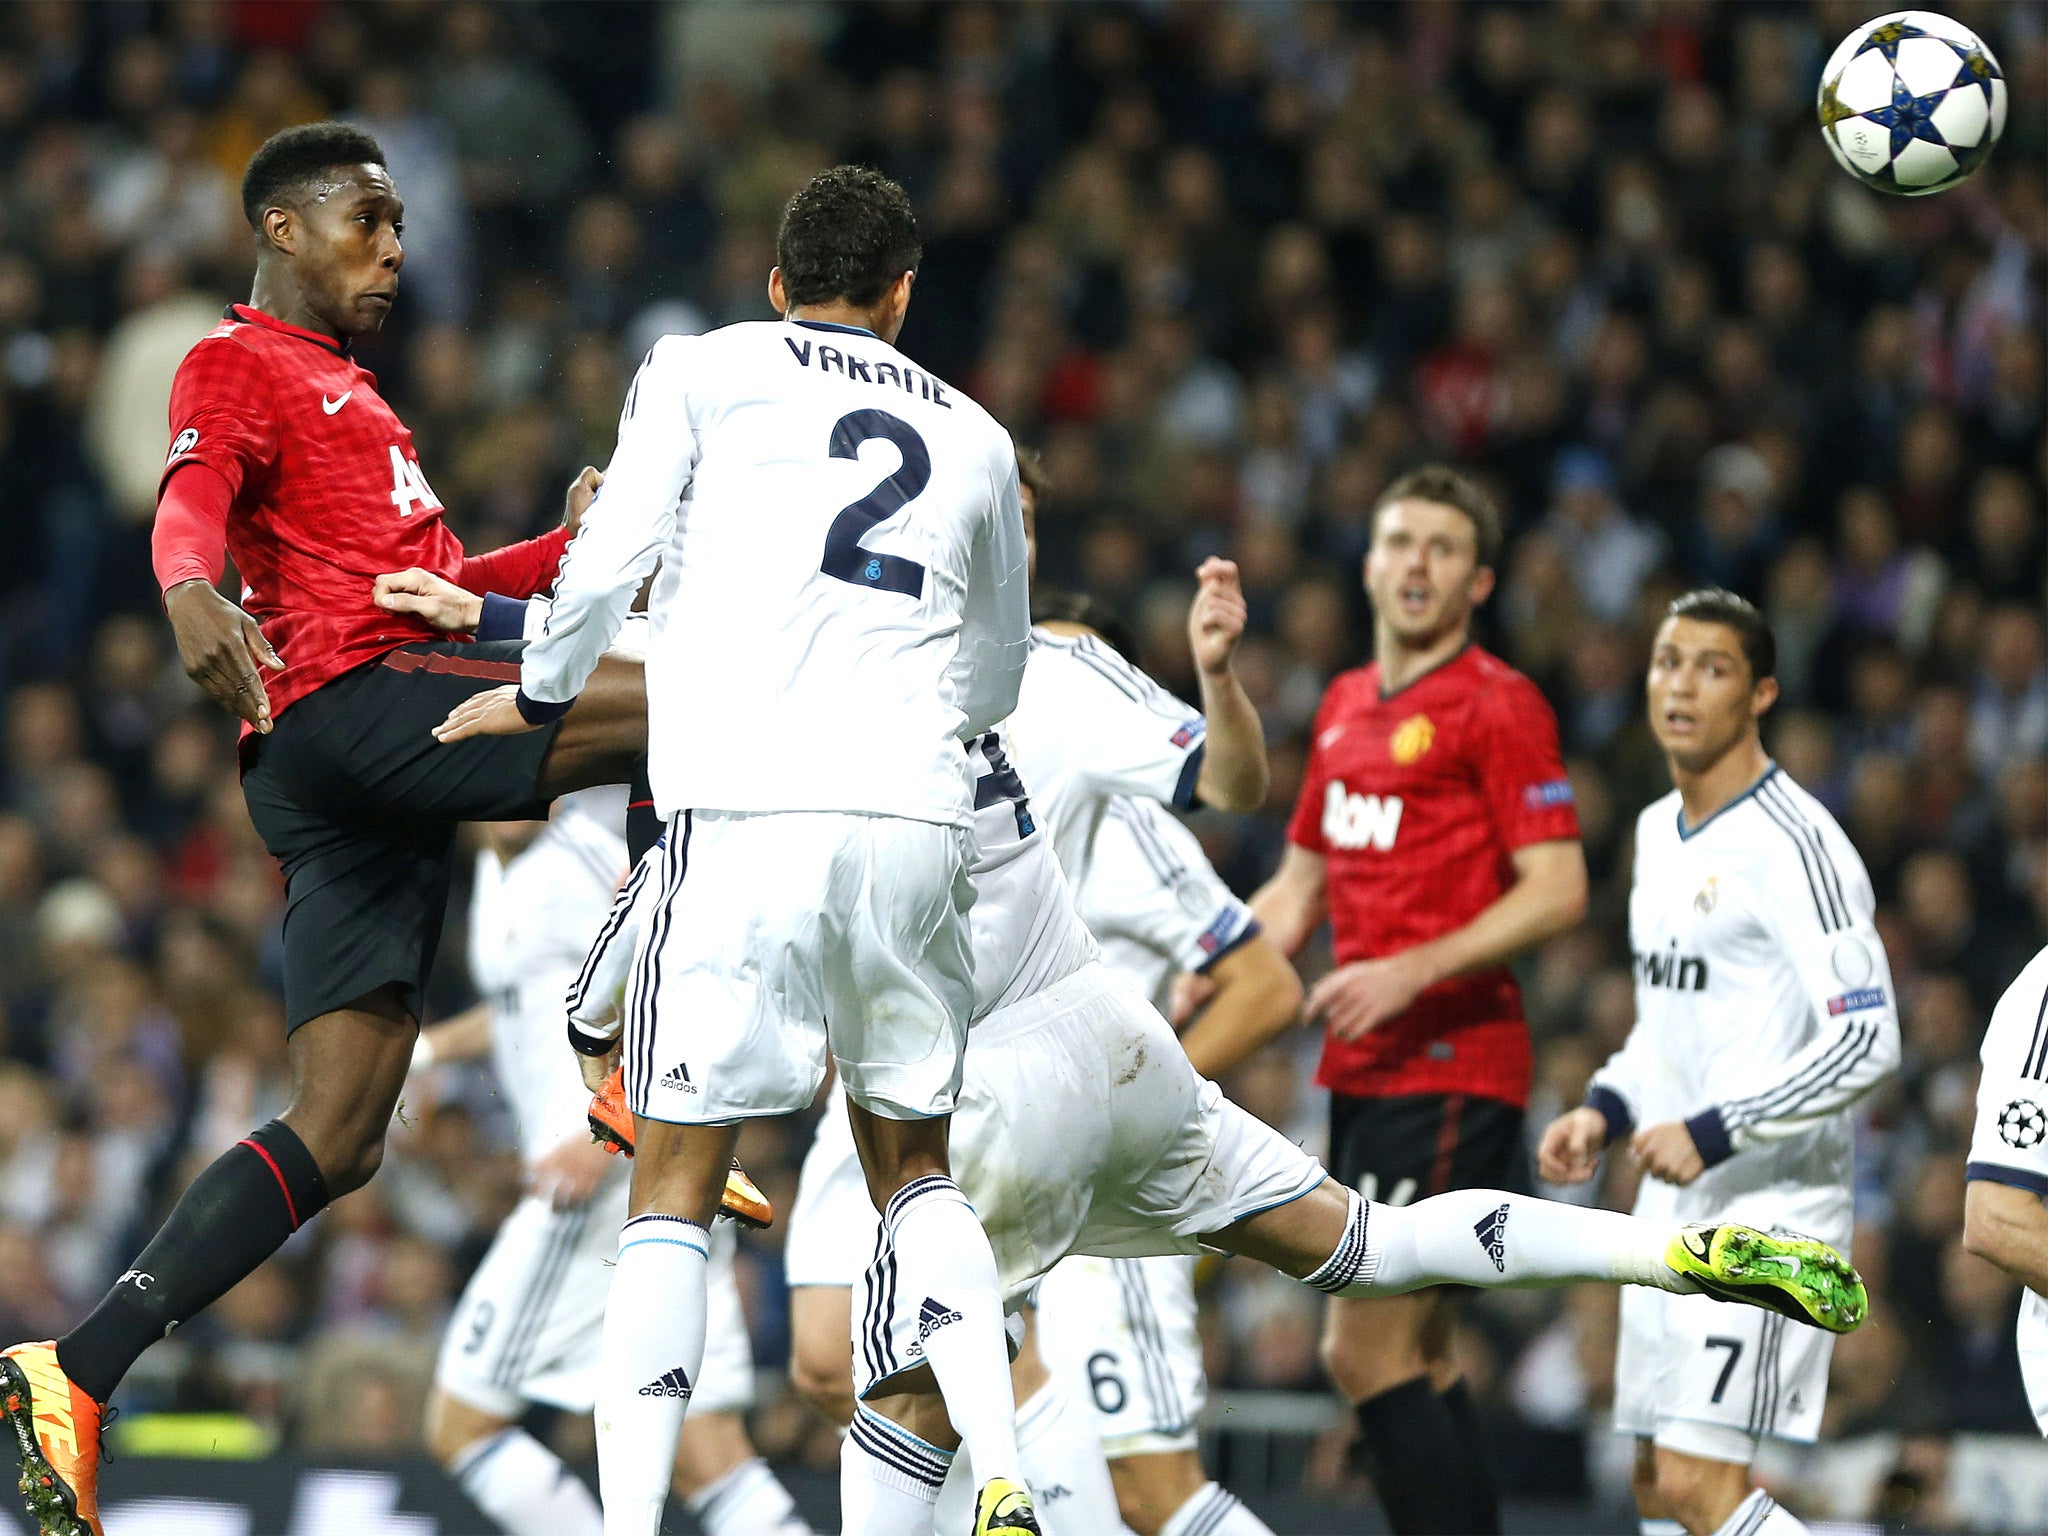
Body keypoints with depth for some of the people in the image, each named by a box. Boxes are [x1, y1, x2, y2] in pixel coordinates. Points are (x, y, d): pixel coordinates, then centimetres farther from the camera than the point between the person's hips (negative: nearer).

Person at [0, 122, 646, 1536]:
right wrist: (194, 592, -38)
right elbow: (190, 505, -15)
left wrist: (570, 546, 27)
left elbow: (431, 579, 43)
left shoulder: (345, 395, 35)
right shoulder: (239, 366, 5)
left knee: (335, 1142, 2)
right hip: (352, 696, -9)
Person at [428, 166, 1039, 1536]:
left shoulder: (702, 370, 9)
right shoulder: (975, 437, 20)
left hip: (748, 816, -3)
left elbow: (610, 565, 1)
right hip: (918, 821, 3)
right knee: (916, 1170, 18)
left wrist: (539, 699, 19)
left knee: (675, 1185, 2)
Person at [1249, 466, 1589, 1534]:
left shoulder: (1499, 704, -7)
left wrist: (1412, 971, -22)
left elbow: (1557, 891, -14)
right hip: (1366, 1073, 8)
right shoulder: (1346, 705, 17)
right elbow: (1299, 888, 25)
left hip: (1451, 1071, -8)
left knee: (1365, 1349, -14)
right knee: (1419, 1358, 9)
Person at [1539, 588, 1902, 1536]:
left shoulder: (1792, 844, -15)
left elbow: (1867, 1040, -21)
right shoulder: (1658, 832, 14)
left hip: (1771, 1200, -9)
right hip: (1675, 1202, 9)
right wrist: (1606, 1110, 9)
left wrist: (1712, 1134, -24)